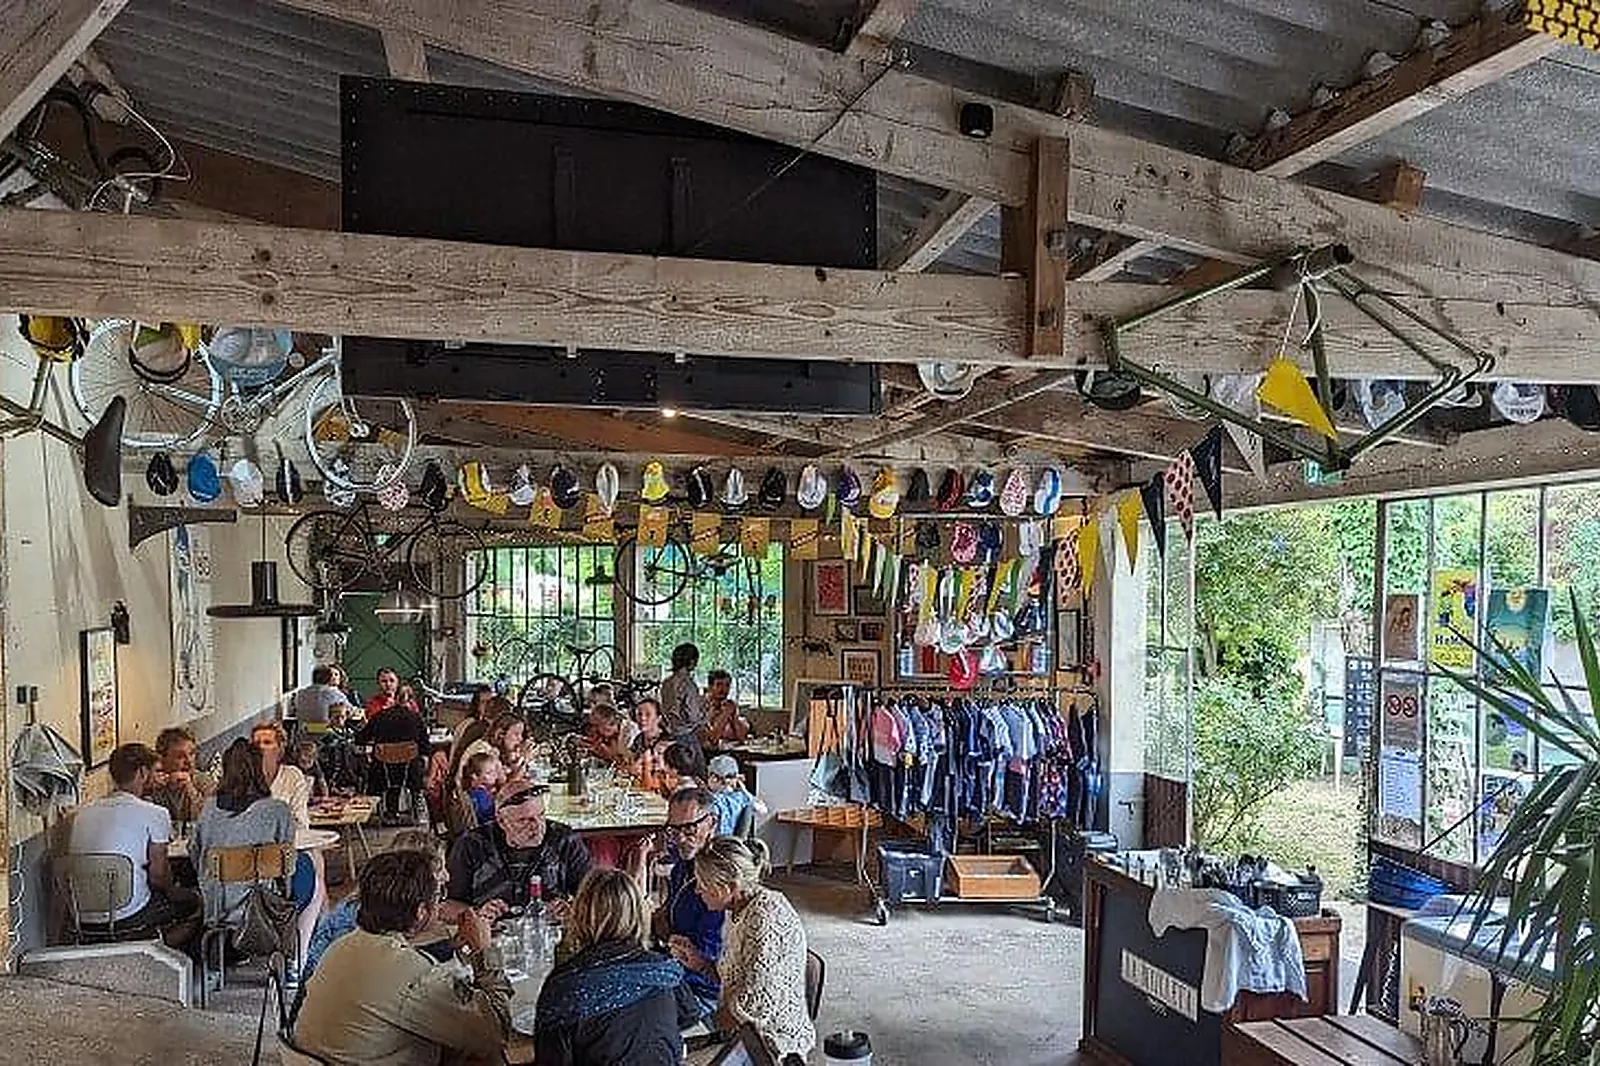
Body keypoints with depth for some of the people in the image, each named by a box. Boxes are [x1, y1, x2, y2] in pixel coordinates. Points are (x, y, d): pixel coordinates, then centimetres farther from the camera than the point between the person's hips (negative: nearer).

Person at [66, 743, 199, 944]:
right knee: (193, 902, 17)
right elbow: (157, 875, -9)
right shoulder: (155, 814, -9)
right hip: (128, 917, -7)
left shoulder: (82, 814, 10)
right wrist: (171, 889, 14)